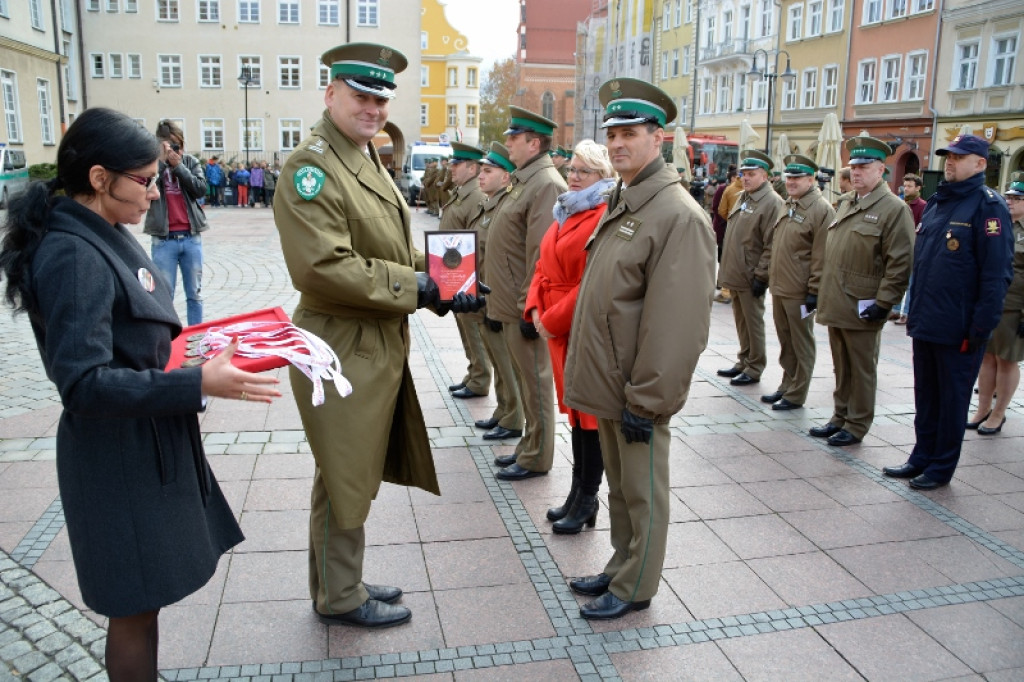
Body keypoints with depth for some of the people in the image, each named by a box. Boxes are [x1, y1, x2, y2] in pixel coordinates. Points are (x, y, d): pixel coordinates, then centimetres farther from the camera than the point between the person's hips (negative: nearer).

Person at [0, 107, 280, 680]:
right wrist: (199, 384, -30)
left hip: (151, 440, 9)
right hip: (120, 456, -9)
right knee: (136, 607, 7)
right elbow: (84, 383, -26)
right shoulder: (73, 257, -22)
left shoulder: (107, 236, 6)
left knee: (143, 601, 22)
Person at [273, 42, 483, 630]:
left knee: (358, 471, 20)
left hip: (380, 346, 9)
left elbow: (398, 253, 18)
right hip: (342, 349, -9)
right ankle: (340, 597, 26)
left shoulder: (370, 163, 14)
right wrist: (411, 286, -22)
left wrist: (445, 284, 1)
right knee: (344, 478, 6)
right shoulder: (311, 167, -17)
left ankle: (344, 581, 38)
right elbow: (321, 266, -27)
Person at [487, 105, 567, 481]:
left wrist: (529, 308, -22)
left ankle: (536, 458, 14)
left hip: (526, 307, -10)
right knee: (526, 379, 18)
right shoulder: (525, 180, 15)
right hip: (510, 302, 10)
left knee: (534, 382, 2)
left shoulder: (546, 184, -17)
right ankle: (530, 446, 31)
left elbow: (541, 253, -22)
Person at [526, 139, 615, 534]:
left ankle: (586, 501, 17)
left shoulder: (605, 218, -14)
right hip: (558, 330, 8)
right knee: (575, 409, 16)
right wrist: (535, 308, 0)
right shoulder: (565, 213, 14)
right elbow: (543, 267, 16)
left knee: (590, 413, 3)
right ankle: (578, 494, 28)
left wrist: (554, 320, -16)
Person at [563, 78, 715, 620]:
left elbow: (677, 324, -21)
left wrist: (646, 401, -19)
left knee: (642, 493, 9)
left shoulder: (678, 215, -18)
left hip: (638, 391, -8)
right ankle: (621, 567, 38)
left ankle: (635, 587, 26)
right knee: (620, 486, 21)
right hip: (606, 382, 8)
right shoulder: (619, 203, 12)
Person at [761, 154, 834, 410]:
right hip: (779, 288, 8)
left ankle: (796, 395, 13)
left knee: (801, 345, 4)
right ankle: (787, 386, 28)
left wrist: (814, 291, -16)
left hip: (799, 292, -7)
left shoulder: (822, 210, -12)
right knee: (785, 343, 16)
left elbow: (821, 256, -15)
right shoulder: (788, 206, 13)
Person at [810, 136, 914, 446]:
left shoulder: (894, 208, -9)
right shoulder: (844, 202, 14)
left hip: (862, 309, -7)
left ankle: (856, 425, 16)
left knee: (861, 370, 5)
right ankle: (840, 417, 28)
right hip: (835, 303, 7)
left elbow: (901, 263, -14)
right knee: (841, 367, 17)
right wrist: (819, 289, 17)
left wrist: (883, 303, -16)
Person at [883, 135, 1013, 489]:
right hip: (925, 322, 7)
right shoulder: (935, 203, 13)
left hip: (958, 328, -7)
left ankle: (942, 467, 18)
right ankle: (922, 457, 27)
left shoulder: (988, 205, -10)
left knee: (952, 398, 6)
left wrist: (981, 326, -18)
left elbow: (997, 272, -15)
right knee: (925, 395, 15)